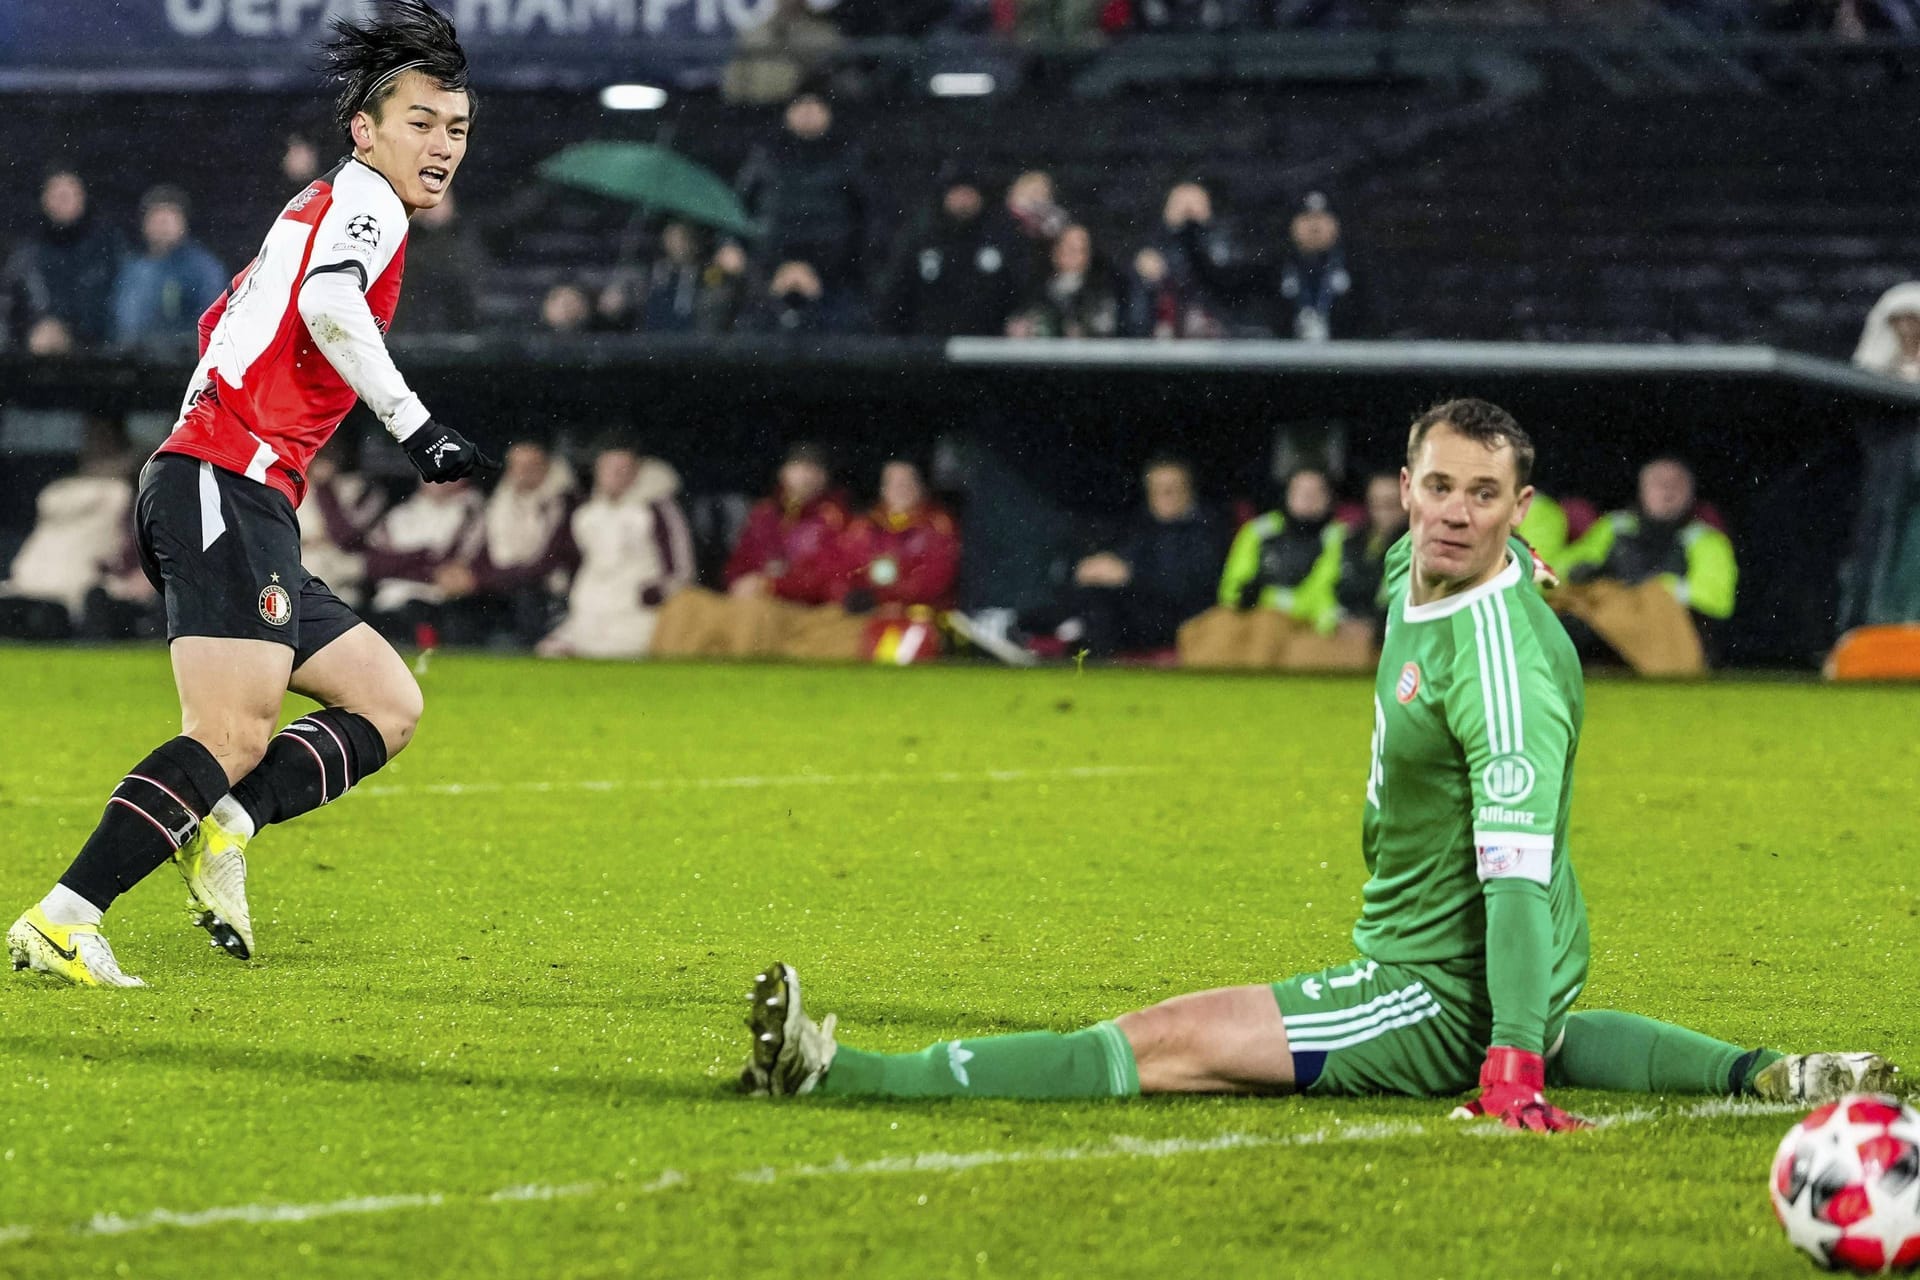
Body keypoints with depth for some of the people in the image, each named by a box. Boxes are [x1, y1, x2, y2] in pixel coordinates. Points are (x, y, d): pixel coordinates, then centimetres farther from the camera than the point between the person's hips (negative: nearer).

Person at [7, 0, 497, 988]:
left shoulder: (316, 211, 26)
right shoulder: (361, 200, -2)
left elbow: (221, 328, 32)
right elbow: (329, 304, -22)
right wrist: (416, 428, -26)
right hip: (228, 487, -10)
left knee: (388, 703, 10)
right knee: (234, 737, -20)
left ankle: (222, 829, -7)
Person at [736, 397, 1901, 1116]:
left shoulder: (1505, 658, -30)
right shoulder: (1415, 568, -3)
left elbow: (1517, 868, -36)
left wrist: (1511, 1064, -43)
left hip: (1444, 997, -11)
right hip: (1435, 977, 11)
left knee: (1166, 1045, -21)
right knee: (1547, 1039, 46)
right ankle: (1765, 1076, 42)